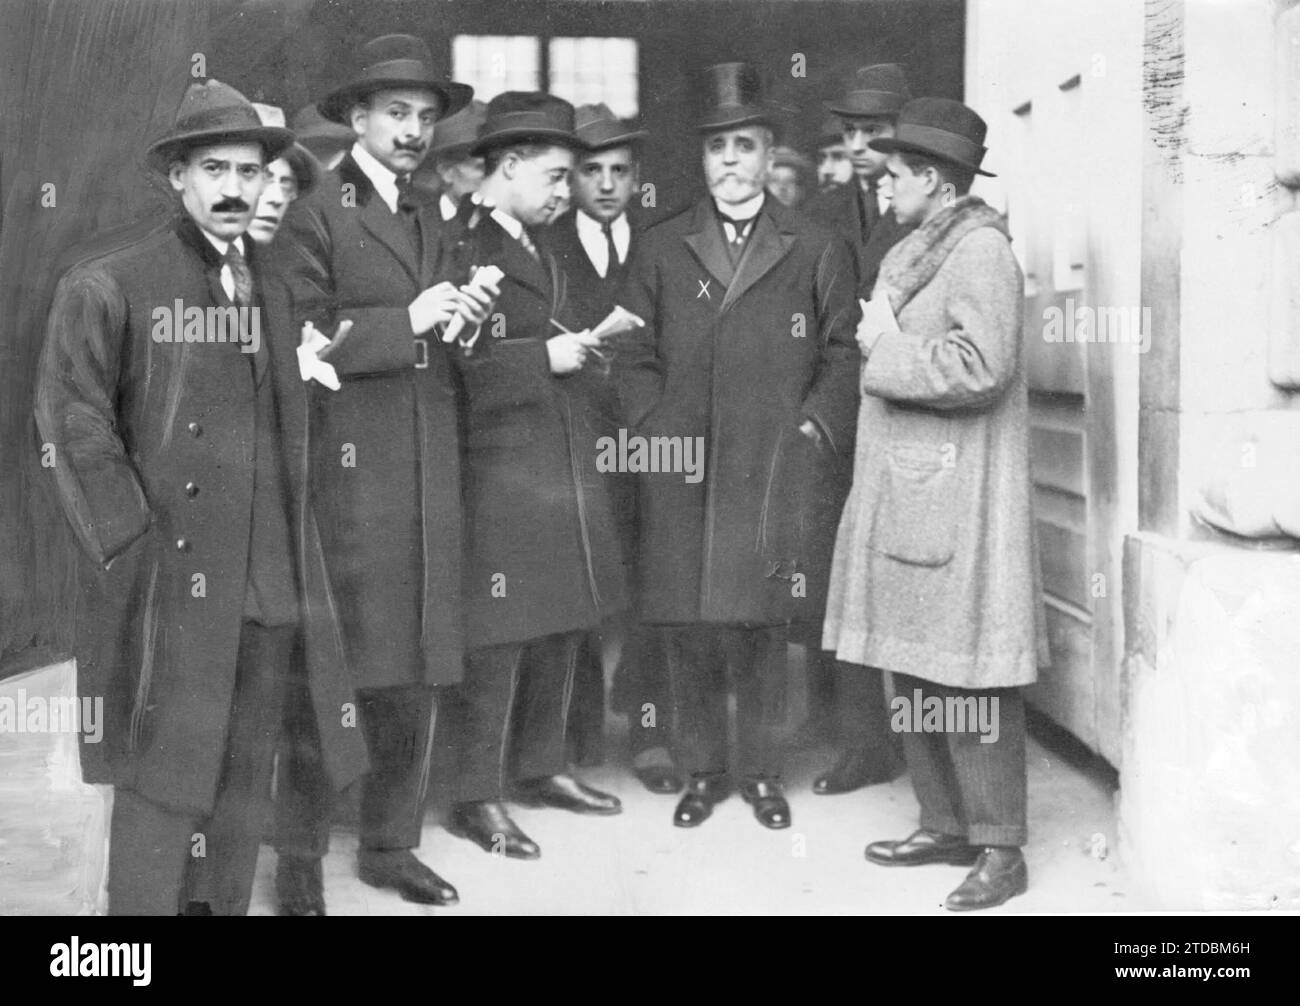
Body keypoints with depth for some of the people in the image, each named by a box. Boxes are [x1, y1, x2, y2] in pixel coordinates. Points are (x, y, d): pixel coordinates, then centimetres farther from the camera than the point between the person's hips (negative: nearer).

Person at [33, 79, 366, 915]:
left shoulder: (281, 289, 15)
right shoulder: (108, 288, -2)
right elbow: (72, 420, -7)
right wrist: (135, 543, -12)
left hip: (273, 593, 5)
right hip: (169, 587, -5)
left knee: (245, 792, 11)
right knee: (163, 789, -3)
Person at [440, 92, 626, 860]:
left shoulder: (543, 249, 18)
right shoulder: (459, 249, -10)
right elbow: (458, 372, -17)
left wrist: (582, 353, 10)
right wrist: (544, 358, -17)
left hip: (567, 471, 9)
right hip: (501, 474, -9)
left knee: (563, 628, 14)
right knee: (498, 639, -3)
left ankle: (539, 766, 29)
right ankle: (477, 796, 9)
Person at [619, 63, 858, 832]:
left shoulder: (817, 250, 8)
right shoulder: (662, 249, 13)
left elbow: (845, 355, 6)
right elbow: (637, 357, 12)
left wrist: (811, 435, -4)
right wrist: (657, 433, 0)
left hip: (775, 474, -1)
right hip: (681, 476, 2)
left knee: (763, 629, 2)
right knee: (688, 631, 4)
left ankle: (762, 773, 17)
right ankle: (702, 770, 19)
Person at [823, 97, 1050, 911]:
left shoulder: (980, 248, -11)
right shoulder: (918, 251, 18)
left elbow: (980, 365, -23)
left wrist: (886, 351, -13)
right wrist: (882, 343, 7)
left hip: (958, 501, -9)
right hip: (902, 494, 10)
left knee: (968, 676, -4)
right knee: (913, 670, 13)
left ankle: (1001, 849, 7)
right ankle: (947, 825, 25)